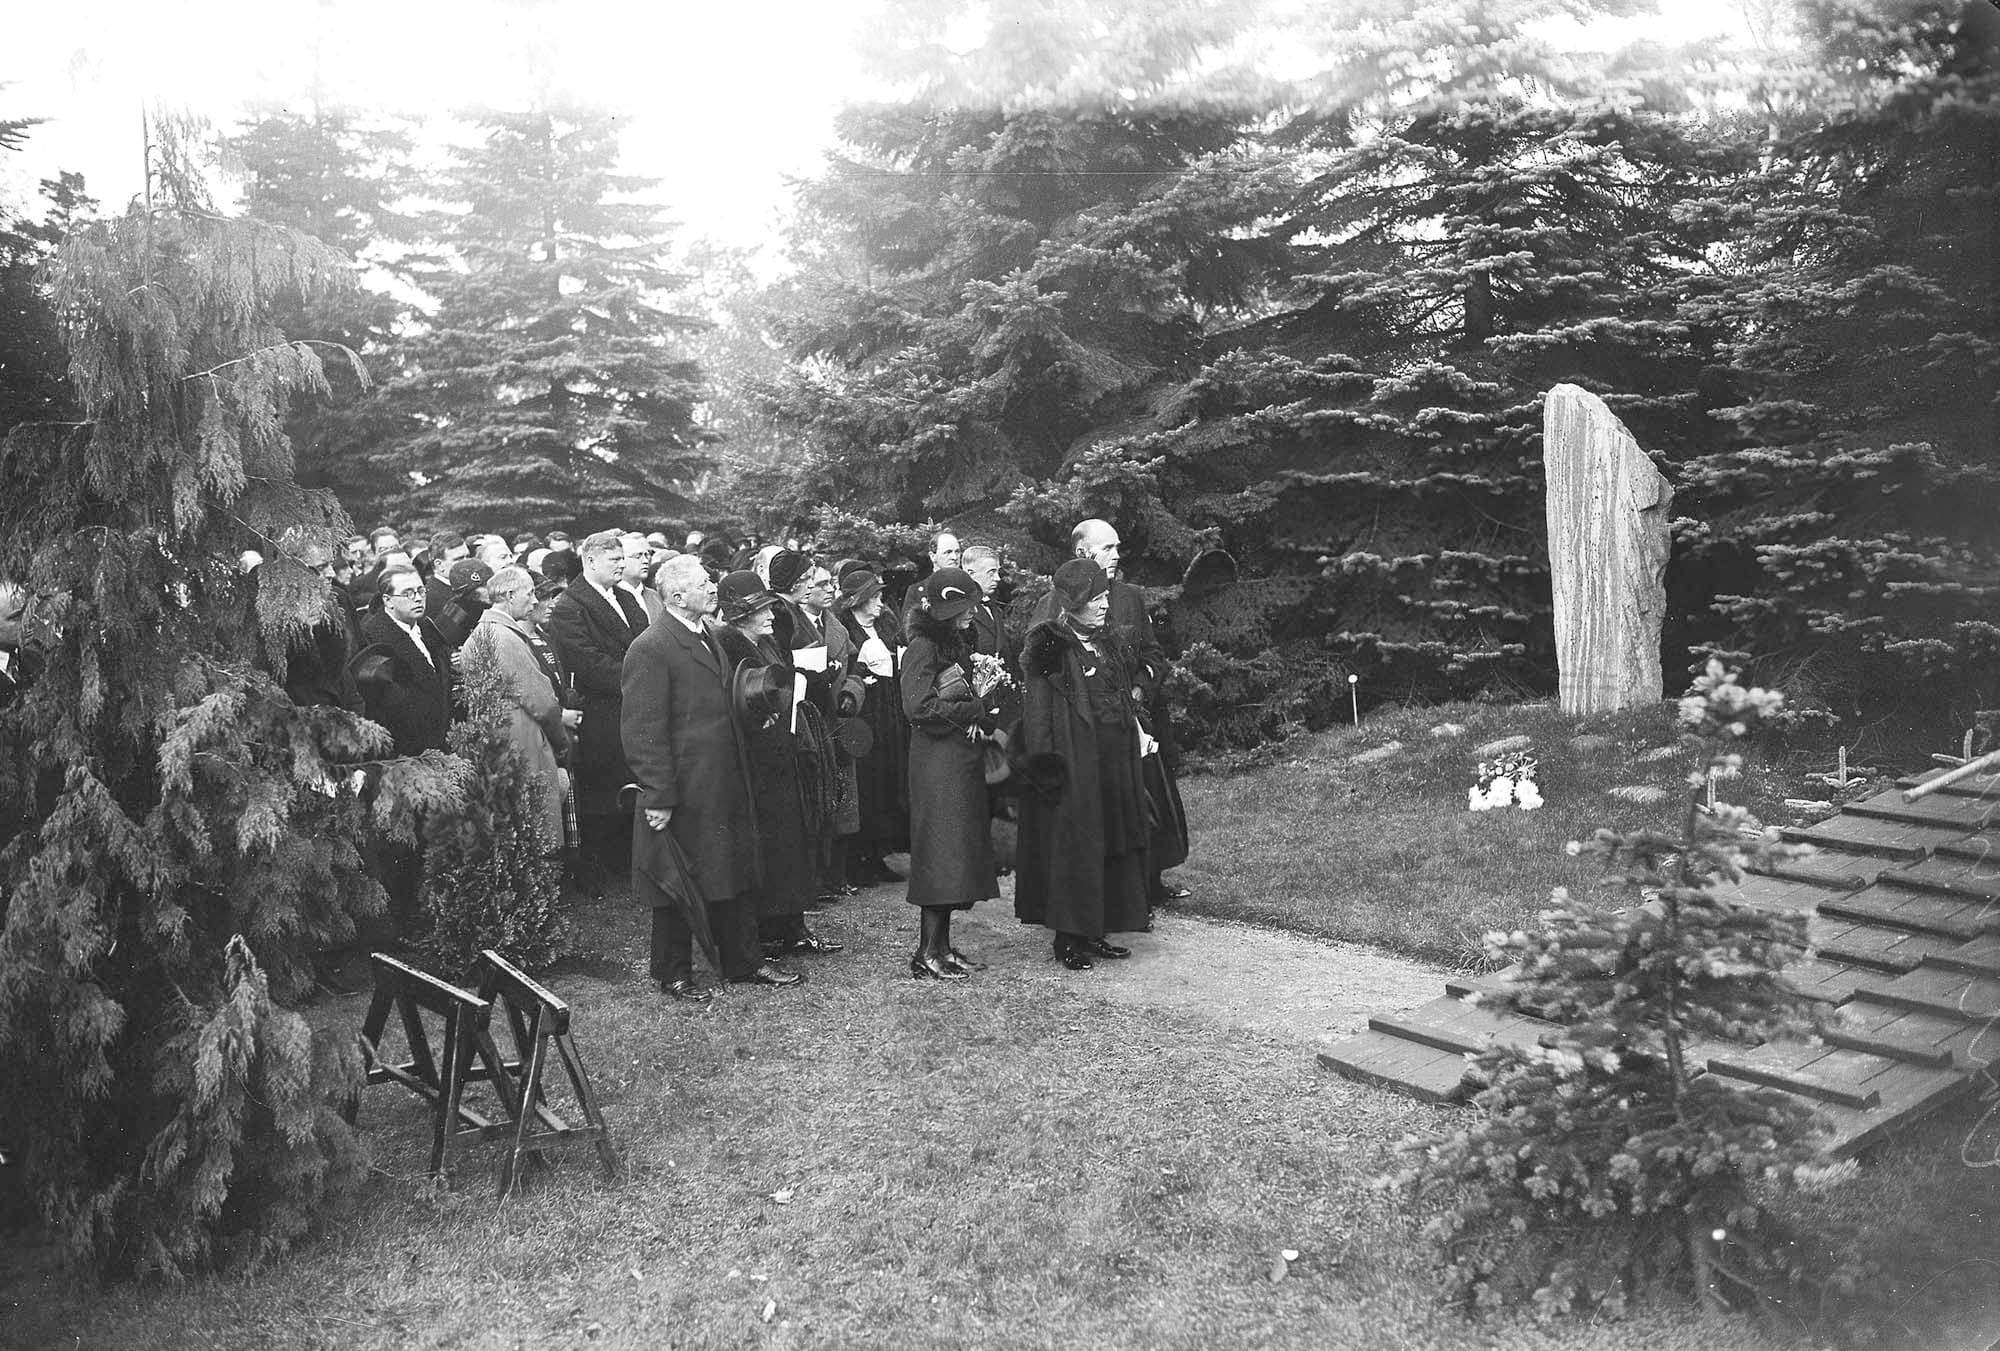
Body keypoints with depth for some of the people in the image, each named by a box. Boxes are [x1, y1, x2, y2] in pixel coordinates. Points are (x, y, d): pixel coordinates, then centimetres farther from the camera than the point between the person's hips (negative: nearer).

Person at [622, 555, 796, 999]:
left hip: (728, 787, 8)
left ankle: (743, 962, 30)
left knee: (737, 877, 16)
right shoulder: (650, 650, -17)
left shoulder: (709, 637, 12)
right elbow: (643, 733, -19)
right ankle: (674, 975, 22)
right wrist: (659, 798, -21)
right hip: (684, 794, -8)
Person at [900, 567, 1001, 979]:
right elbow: (919, 707, -21)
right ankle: (927, 955, -2)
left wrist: (981, 704, 2)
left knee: (960, 854, 10)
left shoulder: (958, 644, 16)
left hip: (964, 758, 9)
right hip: (937, 762, -9)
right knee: (941, 852, -7)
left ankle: (942, 946, 17)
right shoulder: (922, 648, -12)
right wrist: (974, 709, -13)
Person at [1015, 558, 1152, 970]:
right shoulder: (1047, 647, -10)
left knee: (1111, 842, 10)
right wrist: (1045, 763, -20)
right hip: (1071, 762, -8)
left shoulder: (1107, 642, 12)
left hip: (1114, 761, 8)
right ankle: (1068, 939, 5)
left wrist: (1139, 733, 7)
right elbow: (1036, 709, -15)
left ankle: (1094, 931, 20)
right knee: (1071, 844, -4)